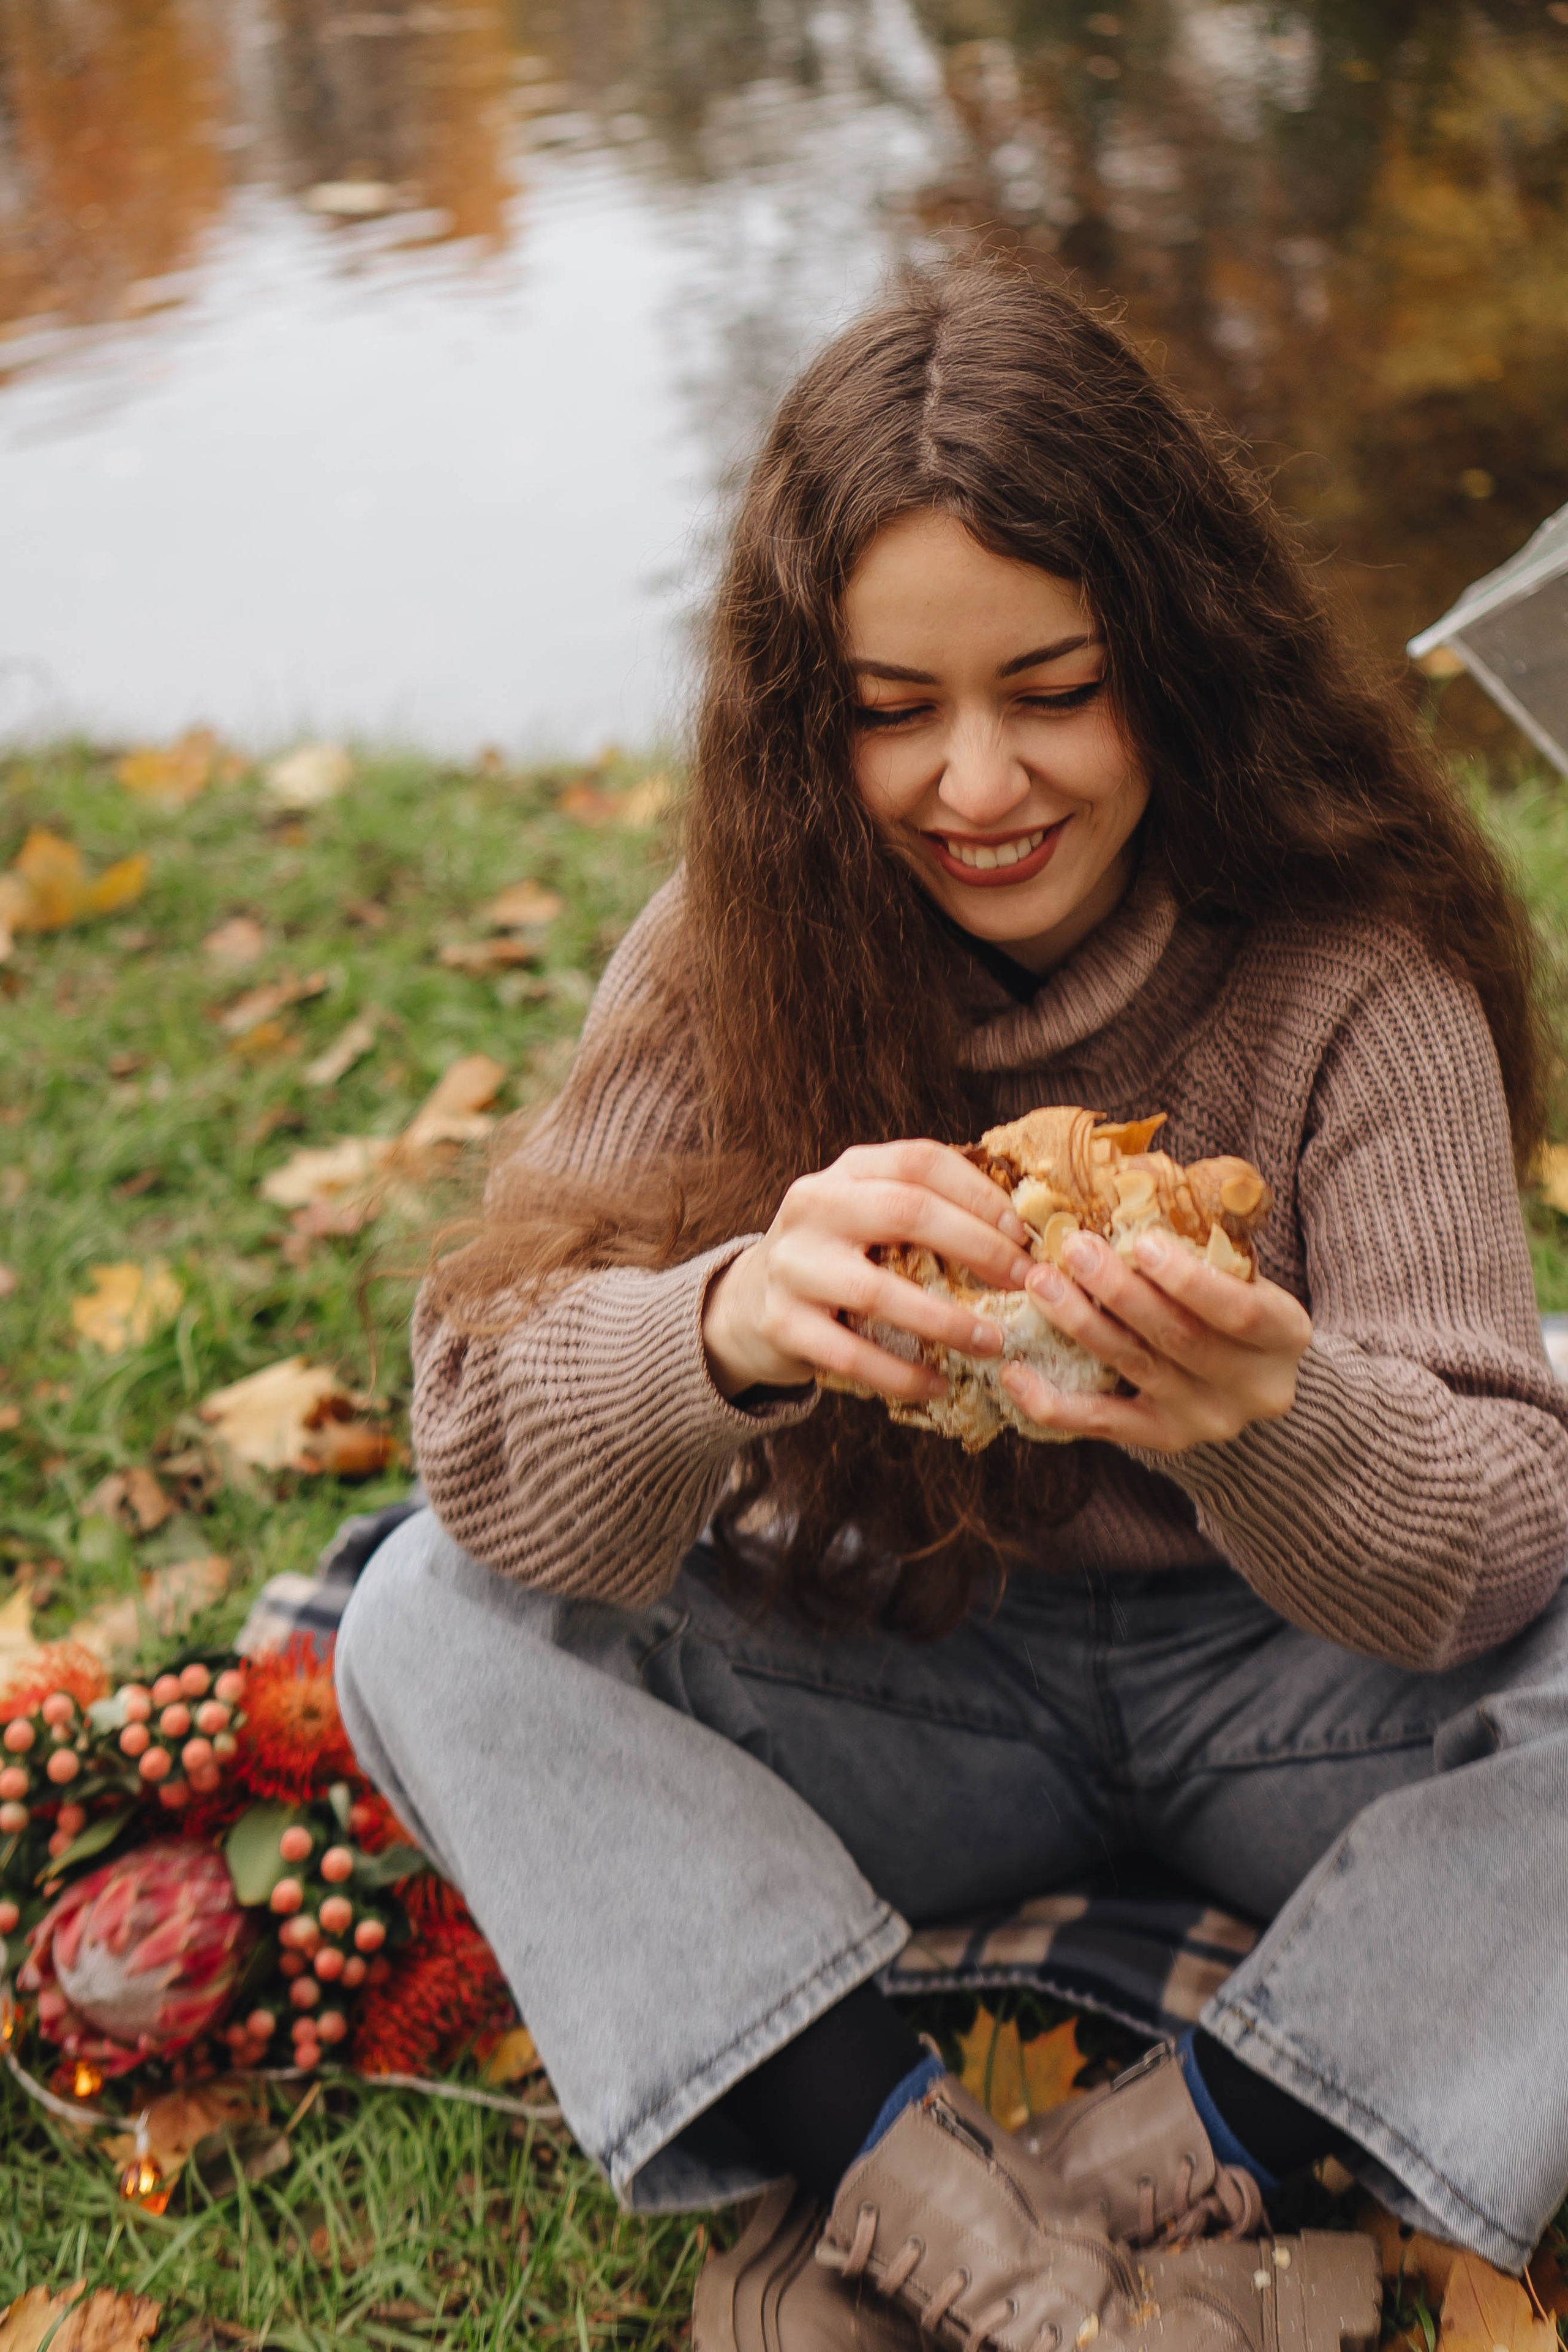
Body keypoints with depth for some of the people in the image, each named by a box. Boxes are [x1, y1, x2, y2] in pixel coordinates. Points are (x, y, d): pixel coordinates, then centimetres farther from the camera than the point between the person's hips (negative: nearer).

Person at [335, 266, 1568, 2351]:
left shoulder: (1347, 968, -16)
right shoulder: (731, 960, -11)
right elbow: (484, 1455, -22)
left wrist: (1278, 1424, -46)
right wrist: (728, 1328, -45)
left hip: (1280, 1695, -1)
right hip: (893, 1680, 1)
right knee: (433, 1625, -21)